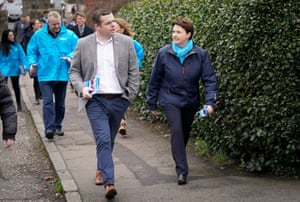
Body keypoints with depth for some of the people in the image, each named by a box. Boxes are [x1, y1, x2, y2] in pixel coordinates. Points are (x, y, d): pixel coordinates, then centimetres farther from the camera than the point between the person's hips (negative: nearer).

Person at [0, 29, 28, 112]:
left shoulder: (17, 45, -6)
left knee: (16, 86, 14)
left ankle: (19, 104, 25)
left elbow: (22, 56, -7)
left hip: (15, 70, 1)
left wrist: (25, 66, -17)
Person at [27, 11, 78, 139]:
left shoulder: (69, 35, 1)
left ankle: (58, 126, 28)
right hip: (45, 75, -2)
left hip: (62, 74, 2)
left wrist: (70, 57, -21)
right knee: (48, 102, -13)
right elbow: (31, 51, 8)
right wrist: (32, 63, -9)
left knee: (60, 103, 13)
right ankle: (49, 128, -15)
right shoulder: (38, 35, 2)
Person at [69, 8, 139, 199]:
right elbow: (74, 70, 8)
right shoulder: (83, 44, 1)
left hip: (119, 99, 2)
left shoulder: (126, 42, 2)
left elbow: (133, 71, 6)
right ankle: (109, 182, -14)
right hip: (95, 100, -2)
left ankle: (101, 170, 38)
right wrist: (81, 88, -9)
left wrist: (131, 95, -1)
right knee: (103, 140, -13)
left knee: (109, 140, 15)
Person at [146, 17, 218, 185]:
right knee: (177, 130, -19)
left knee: (185, 133, 16)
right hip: (170, 100, -2)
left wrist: (210, 101, -20)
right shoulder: (164, 53, -9)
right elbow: (155, 79, 0)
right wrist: (152, 103, 5)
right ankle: (182, 171, -18)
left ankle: (180, 161, 42)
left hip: (190, 101, 2)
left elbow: (209, 79, -8)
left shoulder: (200, 54, -10)